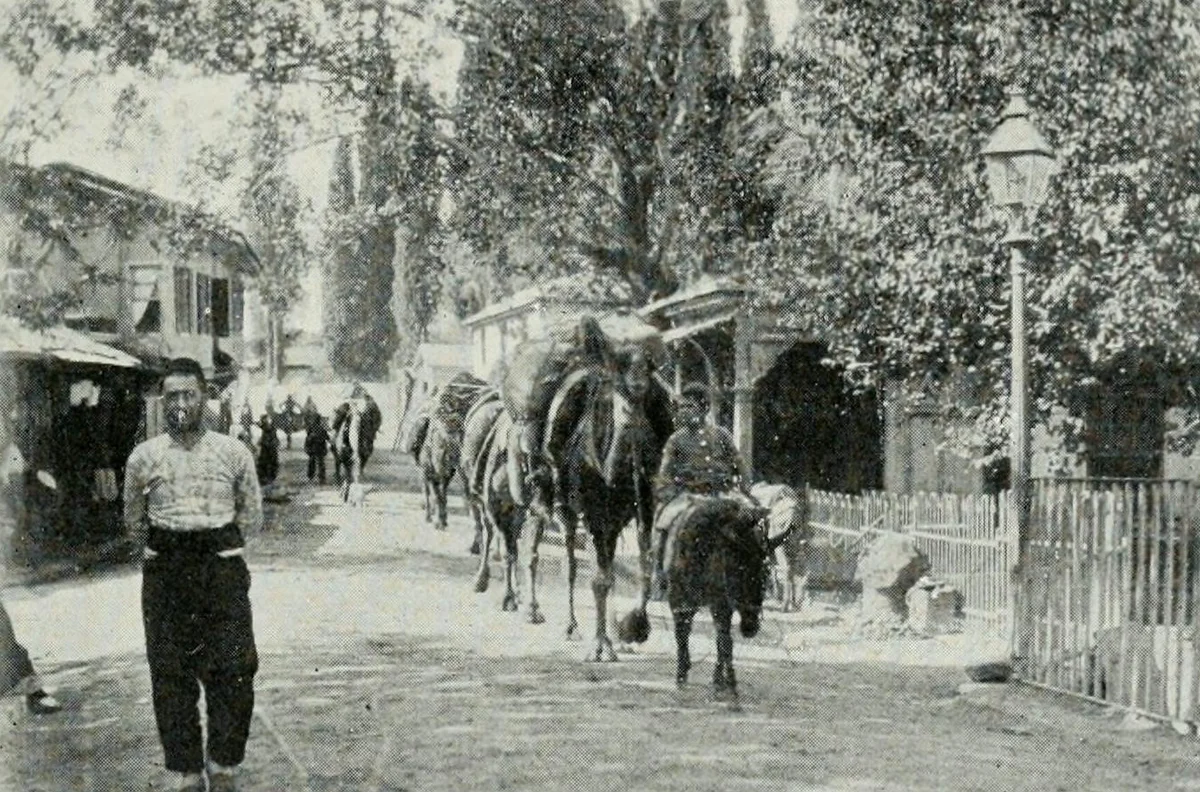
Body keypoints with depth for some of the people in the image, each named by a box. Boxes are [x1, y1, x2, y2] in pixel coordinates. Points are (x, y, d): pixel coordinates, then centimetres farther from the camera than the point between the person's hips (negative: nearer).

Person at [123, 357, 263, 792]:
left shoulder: (233, 453, 2)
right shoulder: (143, 457, 3)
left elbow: (251, 517, 10)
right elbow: (134, 523, 16)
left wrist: (215, 541, 6)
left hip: (222, 568, -1)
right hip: (164, 574, 1)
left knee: (234, 670, -2)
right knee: (170, 674, 4)